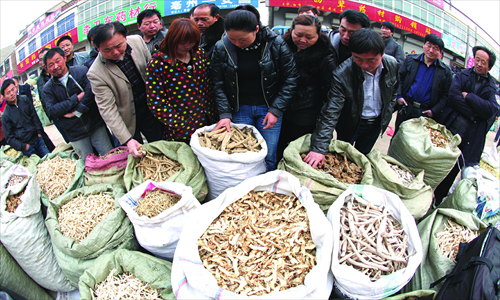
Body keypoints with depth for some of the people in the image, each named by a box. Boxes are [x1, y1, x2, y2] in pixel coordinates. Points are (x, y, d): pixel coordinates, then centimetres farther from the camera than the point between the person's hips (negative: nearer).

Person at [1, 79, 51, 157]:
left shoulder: (24, 99, 2)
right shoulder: (5, 115, -7)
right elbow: (9, 138, -4)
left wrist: (39, 131, 3)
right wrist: (23, 146, -15)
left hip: (37, 139, 4)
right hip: (26, 145, -3)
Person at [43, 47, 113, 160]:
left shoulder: (82, 71, -2)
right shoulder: (48, 88, 4)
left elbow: (91, 92, -15)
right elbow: (52, 111, -8)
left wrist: (76, 112, -13)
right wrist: (76, 98, -13)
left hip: (96, 125, -1)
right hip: (75, 134, 2)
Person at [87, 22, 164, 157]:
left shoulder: (137, 41, -13)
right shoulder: (95, 73, -25)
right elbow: (107, 109, -24)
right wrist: (127, 140, -30)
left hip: (151, 109, 4)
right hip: (128, 120, -3)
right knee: (137, 159, 12)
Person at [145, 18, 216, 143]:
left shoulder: (199, 54, 4)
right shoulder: (157, 63, -10)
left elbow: (209, 85, 10)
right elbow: (156, 102, -13)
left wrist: (212, 115, 1)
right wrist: (182, 127, -17)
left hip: (206, 123, 5)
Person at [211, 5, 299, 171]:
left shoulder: (276, 44, -11)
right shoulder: (221, 48, -6)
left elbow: (290, 78, -5)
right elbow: (218, 84, 0)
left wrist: (276, 110, -9)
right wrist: (225, 114, -8)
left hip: (269, 108, -1)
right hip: (239, 109, 1)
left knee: (268, 158, 2)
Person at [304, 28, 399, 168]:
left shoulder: (392, 64, -15)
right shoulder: (342, 75, -31)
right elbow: (330, 114, -33)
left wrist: (386, 115, 4)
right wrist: (319, 148, -38)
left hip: (377, 124, 4)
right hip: (351, 125, -4)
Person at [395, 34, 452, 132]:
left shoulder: (445, 72, 2)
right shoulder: (410, 60, 5)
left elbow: (445, 95, 2)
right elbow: (399, 78, 6)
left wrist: (434, 111, -9)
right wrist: (399, 96, -8)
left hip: (425, 112, -1)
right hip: (406, 107, 1)